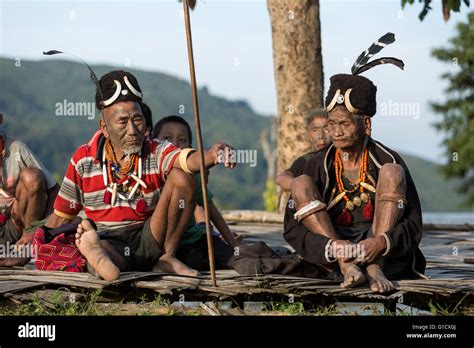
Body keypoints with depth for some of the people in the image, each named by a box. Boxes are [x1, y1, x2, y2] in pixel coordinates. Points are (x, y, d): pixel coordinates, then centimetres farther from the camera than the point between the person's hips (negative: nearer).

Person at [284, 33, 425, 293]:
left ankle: (375, 267, -29)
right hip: (333, 247, 2)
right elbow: (292, 228, -6)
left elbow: (413, 225, -7)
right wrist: (331, 247, -27)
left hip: (385, 253, -2)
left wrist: (382, 242, -30)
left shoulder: (387, 160, -4)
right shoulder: (318, 166, 0)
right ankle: (347, 266, -31)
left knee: (392, 172, -17)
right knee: (301, 184, -15)